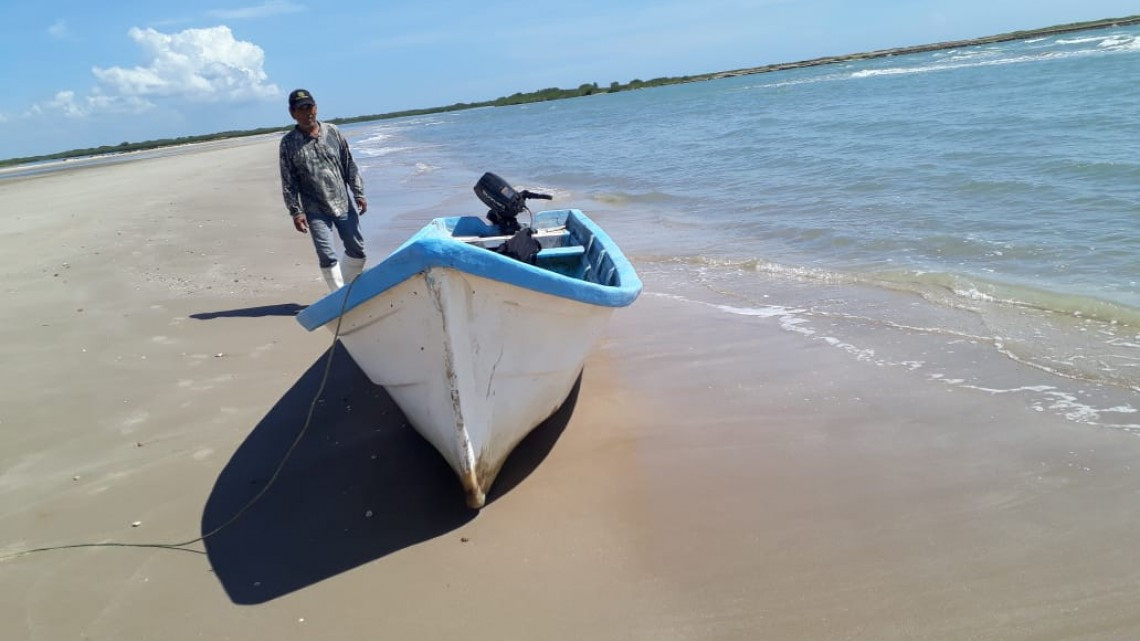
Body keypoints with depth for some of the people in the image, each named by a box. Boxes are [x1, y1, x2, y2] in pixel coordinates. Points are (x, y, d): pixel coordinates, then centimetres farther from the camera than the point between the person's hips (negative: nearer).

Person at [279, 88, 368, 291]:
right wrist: (296, 211, -8)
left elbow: (349, 165, 7)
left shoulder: (332, 131, 3)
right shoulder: (288, 143, -3)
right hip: (315, 211, -3)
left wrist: (358, 194, 2)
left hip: (344, 204, 3)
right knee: (327, 257, -4)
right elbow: (288, 182, -3)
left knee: (357, 250, 9)